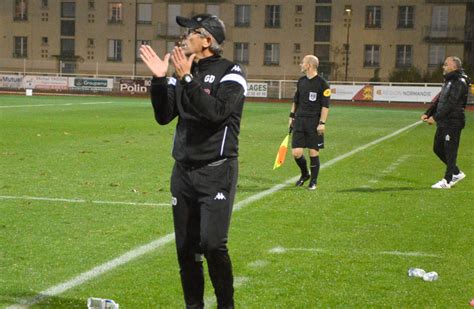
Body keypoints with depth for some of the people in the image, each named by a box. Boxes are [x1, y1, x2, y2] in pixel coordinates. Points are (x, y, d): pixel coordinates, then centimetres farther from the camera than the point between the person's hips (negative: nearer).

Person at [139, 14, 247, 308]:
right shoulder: (182, 72, 11)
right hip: (183, 171, 6)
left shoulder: (230, 73, -6)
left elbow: (217, 112, -23)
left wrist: (187, 79, -26)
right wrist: (159, 79, -6)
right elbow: (164, 116, 5)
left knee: (212, 244, -14)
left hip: (216, 171, -6)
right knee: (186, 248, 8)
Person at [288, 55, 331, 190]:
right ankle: (304, 174, 24)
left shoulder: (322, 83, -7)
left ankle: (313, 181, 16)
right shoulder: (301, 81, 11)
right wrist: (292, 116, 17)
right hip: (300, 120, 5)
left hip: (314, 122, -5)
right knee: (296, 152, -2)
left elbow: (325, 105, -10)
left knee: (313, 153, 0)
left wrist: (322, 123, -15)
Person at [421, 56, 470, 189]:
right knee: (438, 148, 14)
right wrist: (428, 113, 7)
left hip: (453, 122, -10)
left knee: (450, 150, -4)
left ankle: (447, 181, 2)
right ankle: (456, 173, 26)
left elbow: (450, 104, -21)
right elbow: (439, 100, 18)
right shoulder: (449, 81, 17)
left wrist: (435, 117, -21)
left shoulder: (459, 83, -14)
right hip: (443, 122, 10)